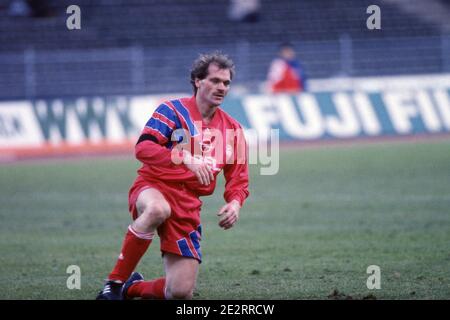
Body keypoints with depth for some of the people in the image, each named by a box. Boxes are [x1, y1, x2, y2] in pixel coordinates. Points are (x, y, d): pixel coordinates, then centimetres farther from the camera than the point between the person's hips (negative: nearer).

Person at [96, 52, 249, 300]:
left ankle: (132, 288, 28)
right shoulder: (173, 110, -2)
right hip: (153, 187, -4)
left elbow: (238, 179, 15)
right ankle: (115, 282, -29)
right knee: (158, 209, -44)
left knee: (181, 292, -7)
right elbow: (142, 148, -16)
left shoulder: (232, 130, 11)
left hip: (188, 205, 4)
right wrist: (186, 158, -29)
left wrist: (234, 204, -9)